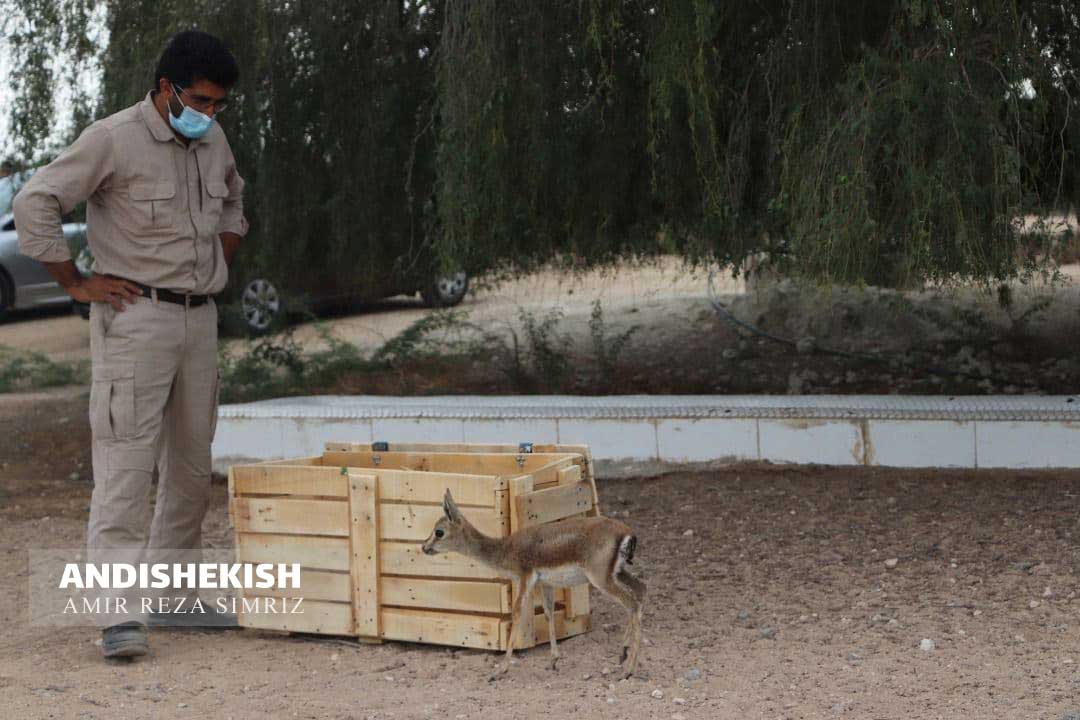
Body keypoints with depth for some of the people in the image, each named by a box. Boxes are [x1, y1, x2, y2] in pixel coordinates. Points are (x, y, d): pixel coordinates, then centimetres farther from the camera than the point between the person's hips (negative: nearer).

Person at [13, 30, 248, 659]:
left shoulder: (214, 143, 12)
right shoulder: (115, 140, -10)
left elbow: (234, 202, 32)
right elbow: (35, 202, -12)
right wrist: (77, 283, -11)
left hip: (200, 320, 7)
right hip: (135, 318, -7)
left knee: (192, 464, 11)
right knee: (126, 464, -11)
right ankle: (123, 613, -12)